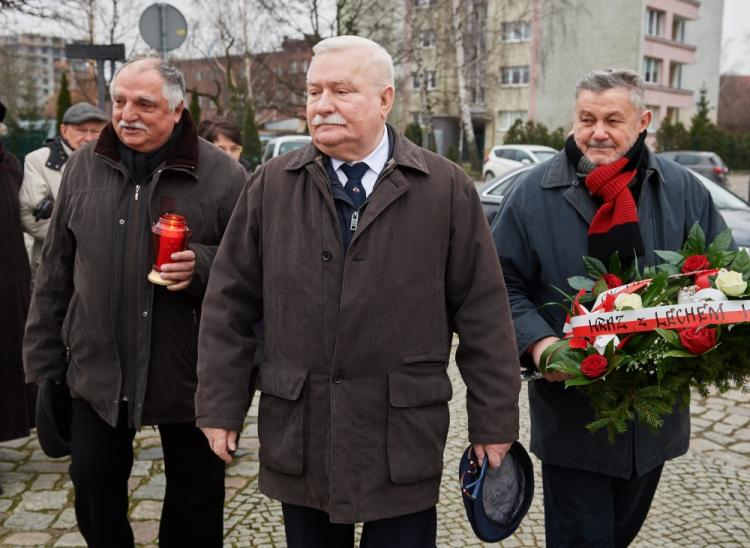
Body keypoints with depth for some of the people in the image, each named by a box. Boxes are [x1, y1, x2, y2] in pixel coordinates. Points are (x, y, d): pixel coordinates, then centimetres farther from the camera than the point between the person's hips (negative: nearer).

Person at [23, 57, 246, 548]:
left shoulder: (222, 175, -10)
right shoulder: (84, 167, 3)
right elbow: (56, 272, 8)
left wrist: (202, 266, -25)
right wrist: (45, 360, 9)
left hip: (187, 373, -3)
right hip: (97, 368, 3)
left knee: (195, 496, 12)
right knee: (93, 485, 14)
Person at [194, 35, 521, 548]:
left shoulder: (447, 189, -3)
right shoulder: (272, 185, 2)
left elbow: (483, 313, -2)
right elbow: (229, 306, 5)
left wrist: (493, 420, -1)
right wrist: (221, 406, 3)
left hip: (403, 438, -2)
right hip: (297, 434, 2)